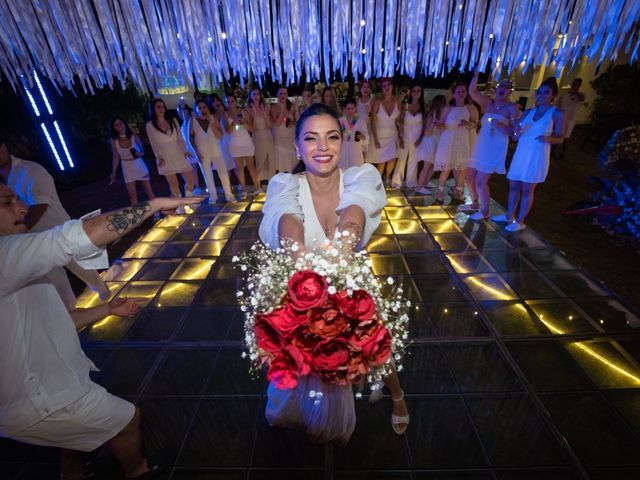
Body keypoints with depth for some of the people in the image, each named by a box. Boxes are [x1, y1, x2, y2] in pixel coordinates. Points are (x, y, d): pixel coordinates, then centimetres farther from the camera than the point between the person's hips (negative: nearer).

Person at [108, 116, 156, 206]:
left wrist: (139, 154, -21)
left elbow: (142, 152, 2)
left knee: (149, 191, 4)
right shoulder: (114, 140, -4)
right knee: (132, 195, 2)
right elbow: (116, 157, 4)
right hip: (127, 169, 1)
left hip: (140, 167, -1)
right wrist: (113, 173, 4)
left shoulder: (134, 137, -8)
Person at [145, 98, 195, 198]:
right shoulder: (149, 125, -1)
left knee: (190, 180, -1)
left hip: (179, 156, 3)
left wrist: (185, 150, -4)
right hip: (166, 159, -2)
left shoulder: (173, 121, 7)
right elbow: (154, 144, 0)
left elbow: (180, 138, 7)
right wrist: (159, 157, -10)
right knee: (174, 185, 0)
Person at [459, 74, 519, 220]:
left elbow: (514, 131, -8)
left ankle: (485, 211, 11)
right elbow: (472, 92, -4)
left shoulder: (512, 107, -4)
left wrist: (500, 125, -23)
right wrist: (476, 76, -18)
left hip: (495, 149, -6)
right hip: (480, 146, 6)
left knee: (480, 182, -7)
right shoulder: (488, 102, 8)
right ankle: (475, 204, 32)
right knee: (470, 177, 12)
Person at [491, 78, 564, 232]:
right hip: (520, 154, 5)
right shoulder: (527, 112, 9)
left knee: (527, 190, -1)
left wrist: (548, 138, -21)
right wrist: (516, 132, -13)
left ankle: (520, 222, 9)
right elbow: (515, 137, 9)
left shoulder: (556, 113, -2)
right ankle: (510, 216, 26)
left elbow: (560, 138, -1)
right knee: (513, 186, 10)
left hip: (537, 157, -5)